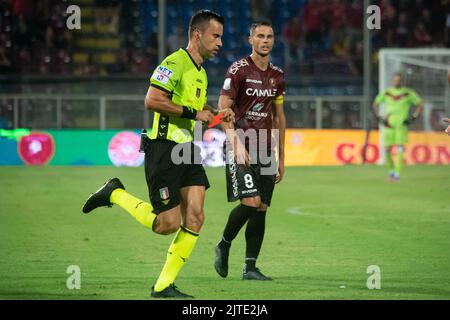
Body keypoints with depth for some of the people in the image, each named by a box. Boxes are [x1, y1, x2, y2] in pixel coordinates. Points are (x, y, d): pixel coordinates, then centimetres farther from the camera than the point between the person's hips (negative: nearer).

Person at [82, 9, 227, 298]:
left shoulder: (201, 72, 18)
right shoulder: (175, 63, -13)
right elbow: (152, 100, -23)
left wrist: (213, 114, 14)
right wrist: (193, 112, -20)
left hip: (187, 150, 9)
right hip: (164, 150, -9)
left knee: (195, 218, -3)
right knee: (167, 224, -7)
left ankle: (164, 286, 4)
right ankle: (116, 194, 13)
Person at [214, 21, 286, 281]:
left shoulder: (277, 76, 12)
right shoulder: (238, 70, -6)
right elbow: (223, 110, -11)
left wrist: (281, 159, 17)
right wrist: (236, 142, -25)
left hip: (265, 151, 6)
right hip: (240, 148, -6)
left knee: (261, 209, 1)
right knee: (251, 202, -18)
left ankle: (250, 267, 6)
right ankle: (224, 246, 5)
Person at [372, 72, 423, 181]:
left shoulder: (408, 93, 0)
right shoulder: (386, 93, 6)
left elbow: (420, 105, 7)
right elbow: (375, 104, 19)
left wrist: (412, 118, -3)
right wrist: (379, 118, 7)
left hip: (401, 126, -2)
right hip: (389, 126, 2)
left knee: (400, 150, -12)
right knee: (387, 150, 0)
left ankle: (397, 173, -10)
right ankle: (391, 169, 22)